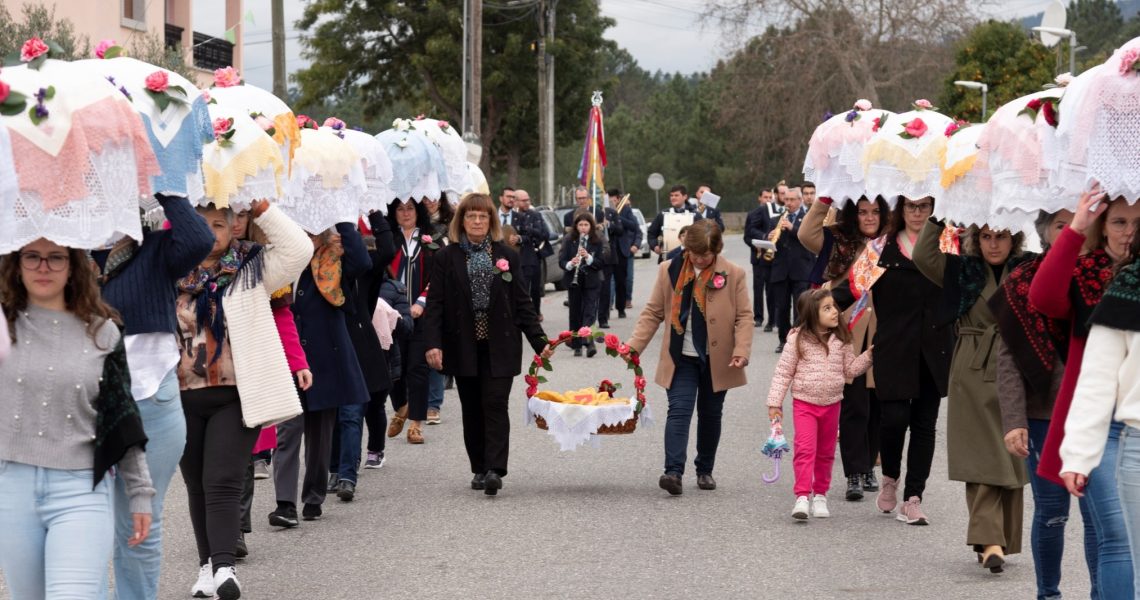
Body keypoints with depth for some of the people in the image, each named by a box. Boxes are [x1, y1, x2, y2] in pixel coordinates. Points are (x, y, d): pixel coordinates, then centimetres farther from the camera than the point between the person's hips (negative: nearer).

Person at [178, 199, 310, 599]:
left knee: (222, 484, -13)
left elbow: (298, 250, -11)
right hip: (184, 399, 3)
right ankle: (208, 564, 19)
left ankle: (223, 566, -22)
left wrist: (261, 209, -13)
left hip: (236, 396, -3)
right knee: (197, 486, 10)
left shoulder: (251, 270, 2)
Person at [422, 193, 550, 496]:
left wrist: (539, 341, 1)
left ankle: (494, 470, -15)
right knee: (472, 410, 7)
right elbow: (435, 305, -2)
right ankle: (479, 469, 17)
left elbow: (522, 303, 8)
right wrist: (432, 343, -14)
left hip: (499, 346, -1)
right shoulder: (445, 258, 3)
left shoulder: (507, 257, 7)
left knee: (495, 405, -10)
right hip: (463, 346, 1)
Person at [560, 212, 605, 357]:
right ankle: (577, 346, 12)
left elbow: (600, 263, -2)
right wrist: (570, 264, -25)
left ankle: (588, 341, -21)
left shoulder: (597, 242, 1)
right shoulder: (569, 240, 1)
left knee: (589, 311, -12)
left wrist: (588, 257, -20)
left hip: (591, 282, -1)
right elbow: (561, 261, -3)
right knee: (575, 313, 5)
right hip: (574, 281, 1)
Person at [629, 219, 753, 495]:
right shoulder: (669, 271, 1)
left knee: (710, 414, 11)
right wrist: (634, 346, -3)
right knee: (679, 411, -12)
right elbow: (652, 312, 5)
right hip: (681, 358, 0)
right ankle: (673, 472, -20)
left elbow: (744, 316, -2)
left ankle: (705, 470, 25)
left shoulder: (734, 274, -3)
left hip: (716, 359, 0)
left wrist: (741, 350, -16)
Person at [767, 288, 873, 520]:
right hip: (804, 403, -4)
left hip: (831, 403, 4)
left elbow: (850, 369, 9)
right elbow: (783, 371, -5)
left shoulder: (841, 340, 3)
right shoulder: (798, 338, -8)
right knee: (805, 449, -15)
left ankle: (820, 495, 23)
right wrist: (774, 402, -6)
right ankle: (802, 497, -17)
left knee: (826, 453, 11)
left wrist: (868, 356, -6)